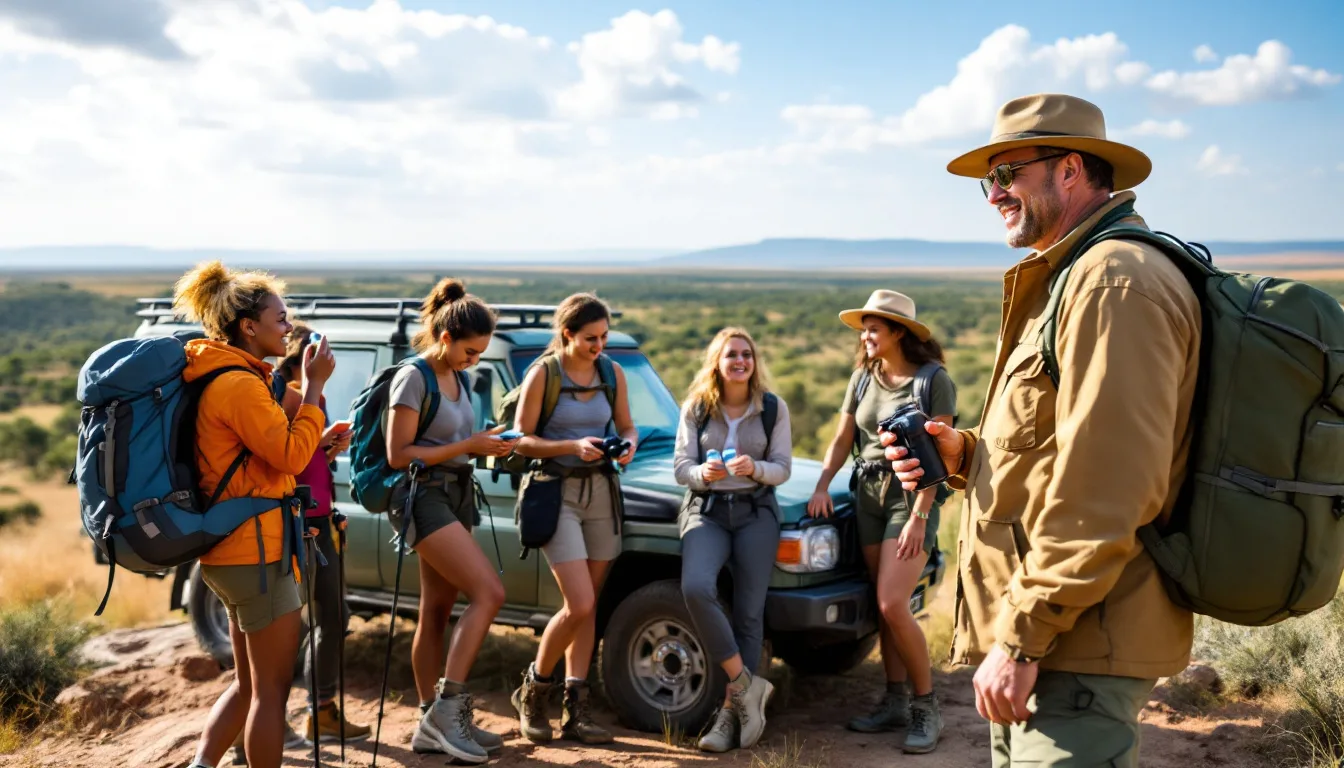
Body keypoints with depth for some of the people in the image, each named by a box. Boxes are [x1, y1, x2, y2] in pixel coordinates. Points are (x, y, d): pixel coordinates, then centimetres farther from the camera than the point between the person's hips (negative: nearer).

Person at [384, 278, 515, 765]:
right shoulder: (413, 379, -12)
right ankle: (449, 703, -10)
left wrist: (483, 447, 4)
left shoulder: (456, 379, 14)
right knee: (488, 592, -17)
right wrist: (467, 447, -17)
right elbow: (398, 455, -16)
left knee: (437, 613, 10)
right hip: (423, 496, -8)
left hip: (454, 496, 8)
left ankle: (433, 724, 16)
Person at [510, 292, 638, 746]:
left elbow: (627, 427, 12)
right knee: (579, 606, -13)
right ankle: (532, 692, 11)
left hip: (602, 491, 5)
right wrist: (572, 446, -21)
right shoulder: (542, 374, -9)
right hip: (558, 492, -5)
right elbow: (521, 441, -8)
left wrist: (628, 445, -10)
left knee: (588, 608, 6)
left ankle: (575, 711, 15)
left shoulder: (612, 372, 3)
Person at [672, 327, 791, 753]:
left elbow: (783, 468, 1)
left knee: (749, 613, -4)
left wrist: (755, 468, -21)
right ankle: (746, 684, -13)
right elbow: (680, 467, 0)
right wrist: (702, 473, -22)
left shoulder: (774, 407, 1)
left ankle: (730, 711, 6)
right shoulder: (695, 408, 2)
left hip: (756, 512, 1)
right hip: (706, 510, 0)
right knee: (696, 589, -27)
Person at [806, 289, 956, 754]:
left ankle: (926, 708, 1)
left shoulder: (934, 380, -9)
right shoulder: (863, 377, 9)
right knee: (884, 607, 7)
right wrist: (822, 487, 0)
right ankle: (895, 703, 17)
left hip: (910, 494, -6)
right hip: (867, 493, 6)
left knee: (893, 605, -14)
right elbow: (842, 440, 13)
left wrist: (919, 517, -17)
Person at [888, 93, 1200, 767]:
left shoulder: (1116, 281, -16)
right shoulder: (1069, 279, 18)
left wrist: (1020, 639, -21)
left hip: (1078, 648, -10)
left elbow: (1105, 492, -23)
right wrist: (964, 454, 6)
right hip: (1040, 638, 10)